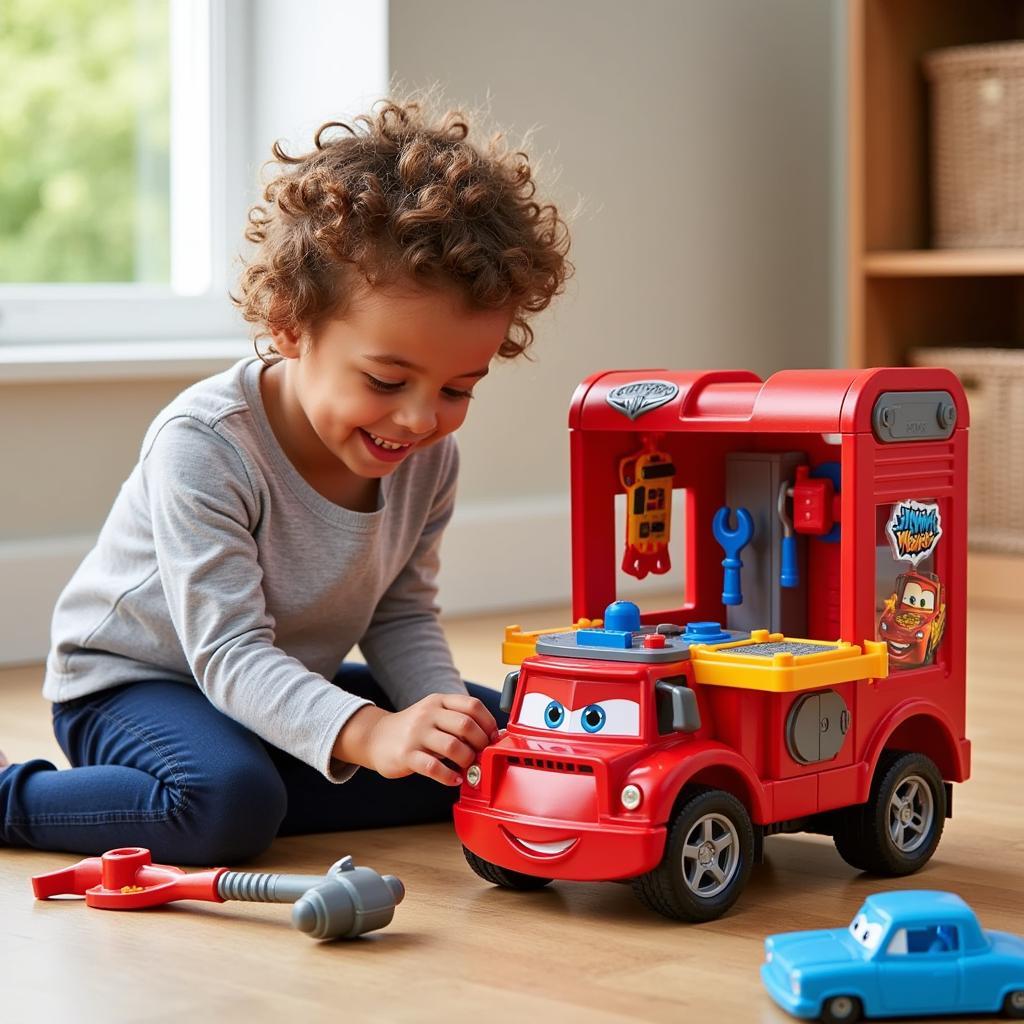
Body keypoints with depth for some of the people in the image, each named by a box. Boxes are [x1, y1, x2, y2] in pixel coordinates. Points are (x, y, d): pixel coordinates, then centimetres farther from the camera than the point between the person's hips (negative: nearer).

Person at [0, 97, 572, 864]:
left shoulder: (429, 457, -10)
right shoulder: (204, 446, -30)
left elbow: (402, 614, 1)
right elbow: (229, 652, -34)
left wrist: (445, 714, -21)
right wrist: (367, 733, -50)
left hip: (292, 685, 7)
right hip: (130, 678, -7)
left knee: (495, 727, -3)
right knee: (228, 803, -37)